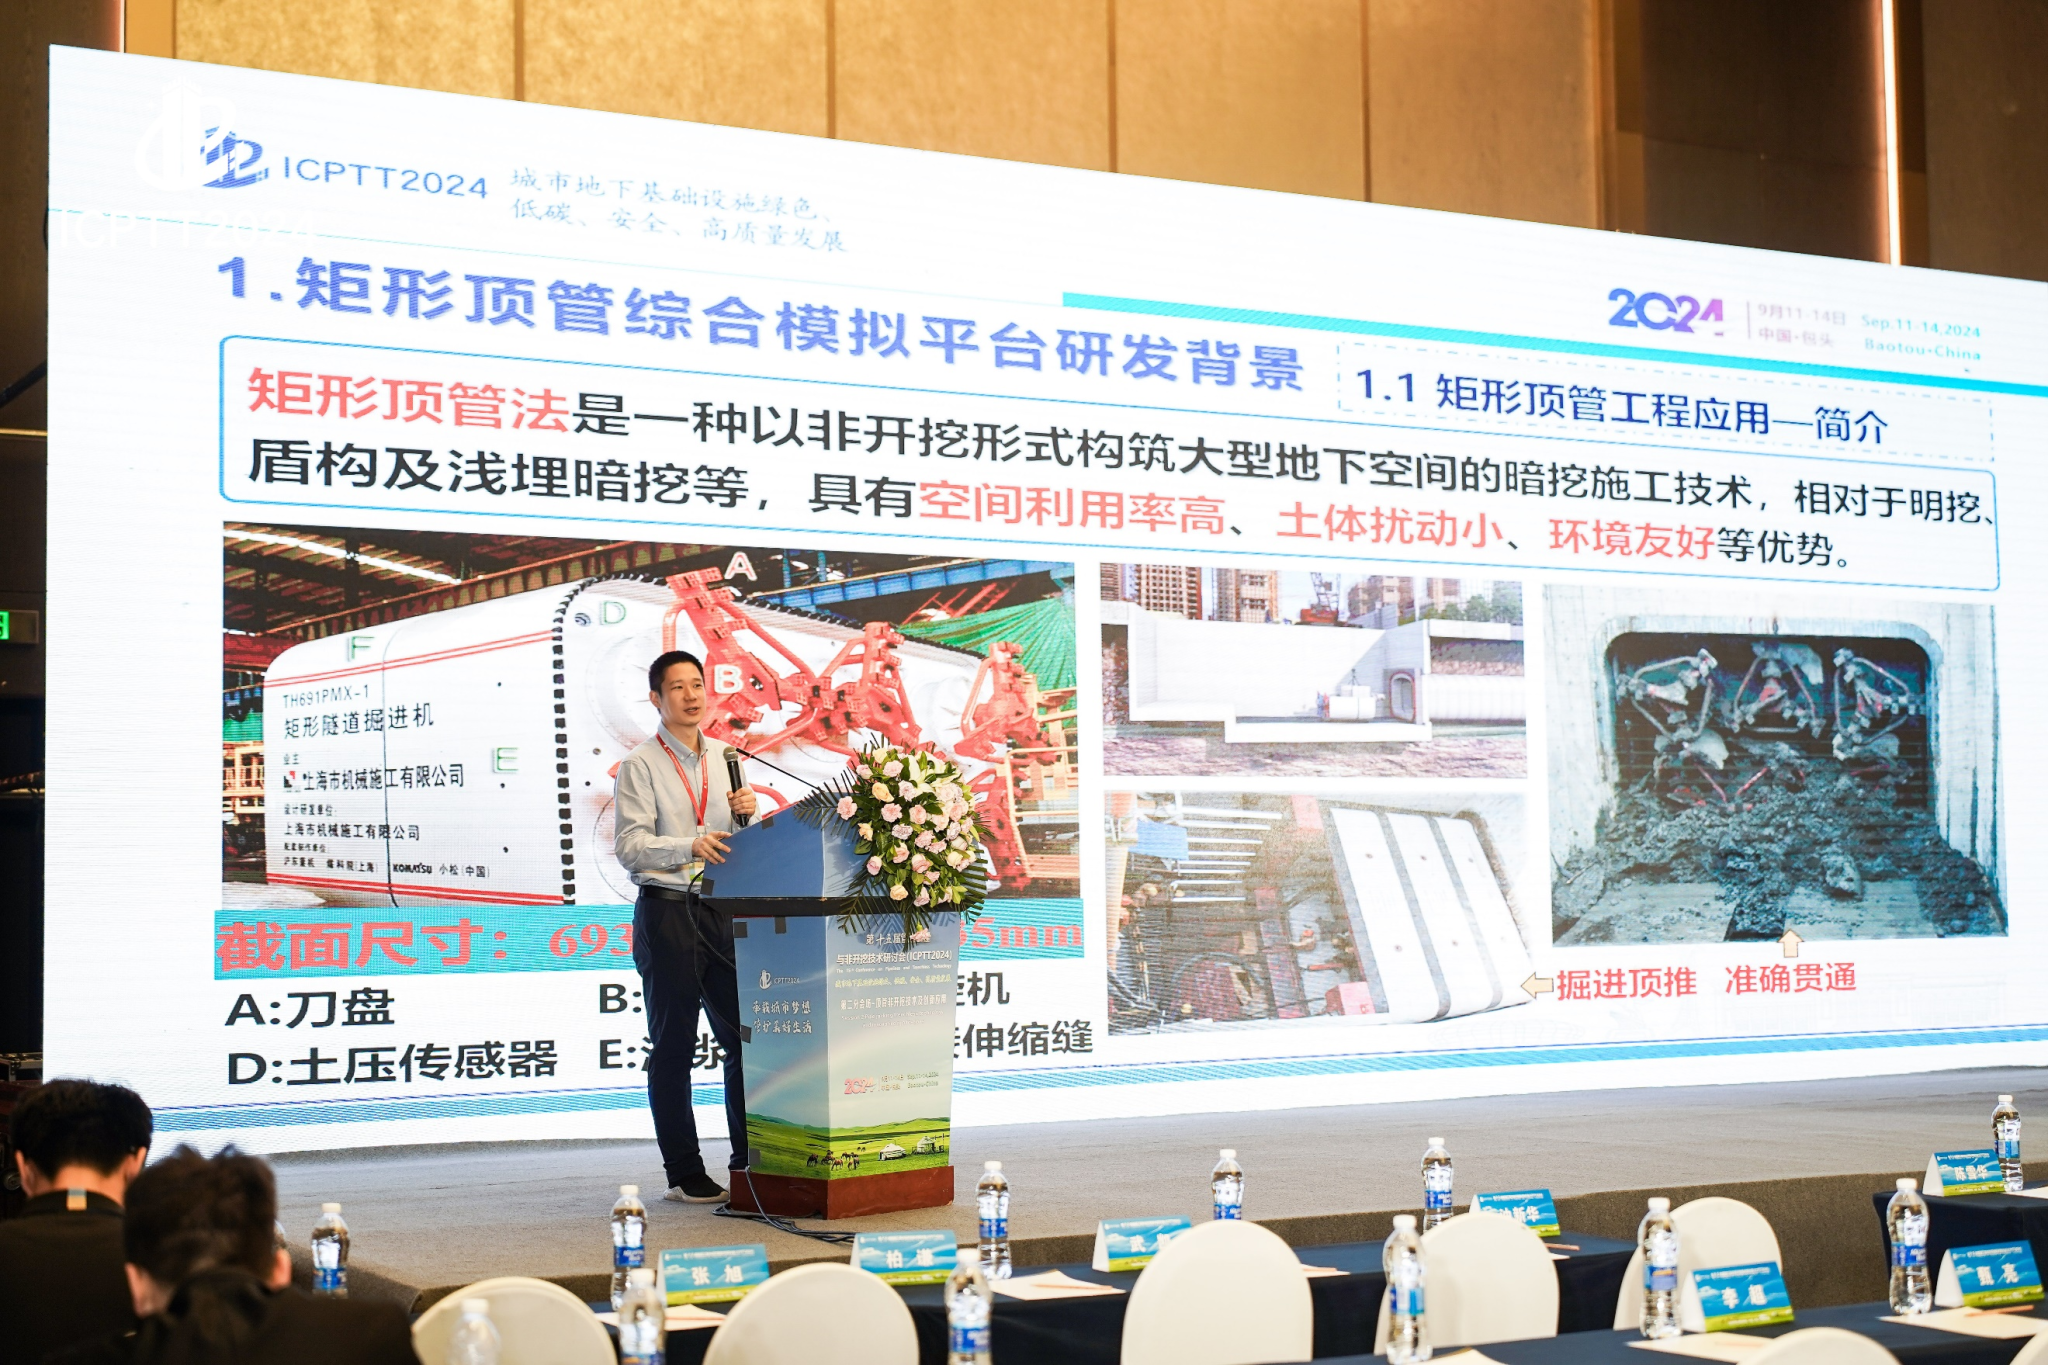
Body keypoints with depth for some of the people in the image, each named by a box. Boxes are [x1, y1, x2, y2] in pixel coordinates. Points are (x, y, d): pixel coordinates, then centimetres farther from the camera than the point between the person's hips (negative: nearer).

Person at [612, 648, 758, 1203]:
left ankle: (749, 1162, 16)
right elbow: (629, 845, -12)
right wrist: (689, 847, -26)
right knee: (673, 1047, 1)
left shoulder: (724, 760, 15)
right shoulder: (640, 766, -2)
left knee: (744, 1037, 6)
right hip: (667, 912, -5)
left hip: (723, 909, 5)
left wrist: (747, 813, -4)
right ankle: (684, 1174, 7)